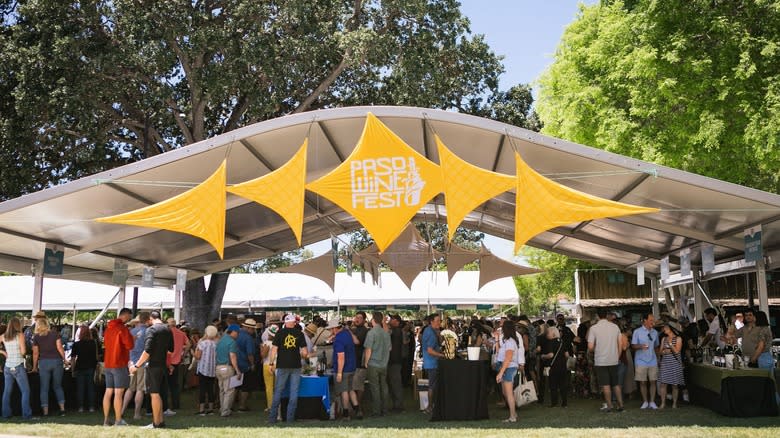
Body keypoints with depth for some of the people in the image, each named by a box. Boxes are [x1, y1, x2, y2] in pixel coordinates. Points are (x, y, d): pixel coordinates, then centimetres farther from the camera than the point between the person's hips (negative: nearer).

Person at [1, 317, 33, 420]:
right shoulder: (20, 335, -8)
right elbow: (23, 351, -11)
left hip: (7, 367, 5)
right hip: (18, 366, -5)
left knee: (7, 391, 12)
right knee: (25, 391, 1)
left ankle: (6, 413, 12)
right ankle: (26, 414, -3)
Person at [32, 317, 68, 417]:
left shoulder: (36, 337, 2)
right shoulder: (54, 334, 2)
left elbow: (35, 353, 2)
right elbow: (59, 348, -4)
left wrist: (34, 366, 10)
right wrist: (64, 359, 6)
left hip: (43, 362, -1)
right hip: (56, 360, 1)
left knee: (44, 387, 5)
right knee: (58, 386, 12)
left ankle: (45, 411, 2)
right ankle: (62, 408, 6)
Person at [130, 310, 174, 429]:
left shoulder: (152, 329, -13)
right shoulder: (168, 329, 10)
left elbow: (147, 351, -21)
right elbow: (170, 350, 17)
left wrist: (136, 365, -17)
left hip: (153, 365, -8)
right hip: (162, 364, 8)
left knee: (154, 394, -2)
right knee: (157, 393, 16)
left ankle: (156, 423, 1)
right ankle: (160, 421, 20)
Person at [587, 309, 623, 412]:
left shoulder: (593, 328, -9)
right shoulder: (615, 327, 3)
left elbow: (590, 347, -12)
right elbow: (620, 344, 6)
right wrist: (617, 356, 16)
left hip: (601, 361, -4)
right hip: (614, 360, 4)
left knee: (606, 384, 3)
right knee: (616, 383, 13)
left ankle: (609, 406, 5)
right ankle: (620, 405, 15)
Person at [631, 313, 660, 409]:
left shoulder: (655, 332, 8)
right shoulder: (637, 332, -3)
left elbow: (656, 345, 20)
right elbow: (633, 346, -5)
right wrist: (641, 346, -25)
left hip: (652, 361, 3)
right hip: (641, 361, -3)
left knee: (652, 381, 1)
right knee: (642, 382, 1)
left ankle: (652, 402, 9)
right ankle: (645, 402, 11)